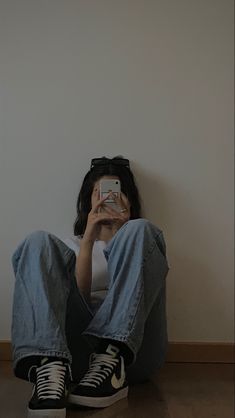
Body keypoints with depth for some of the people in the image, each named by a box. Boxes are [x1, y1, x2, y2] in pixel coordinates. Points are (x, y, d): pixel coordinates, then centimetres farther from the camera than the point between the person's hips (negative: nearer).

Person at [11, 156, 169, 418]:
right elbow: (77, 296, 3)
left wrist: (123, 233, -7)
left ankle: (111, 360, -33)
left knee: (139, 230, -17)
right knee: (40, 243, -17)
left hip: (134, 347, 0)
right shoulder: (72, 245, 25)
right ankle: (50, 368, -40)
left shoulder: (144, 238, 25)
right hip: (76, 343, 1)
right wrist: (89, 240, -8)